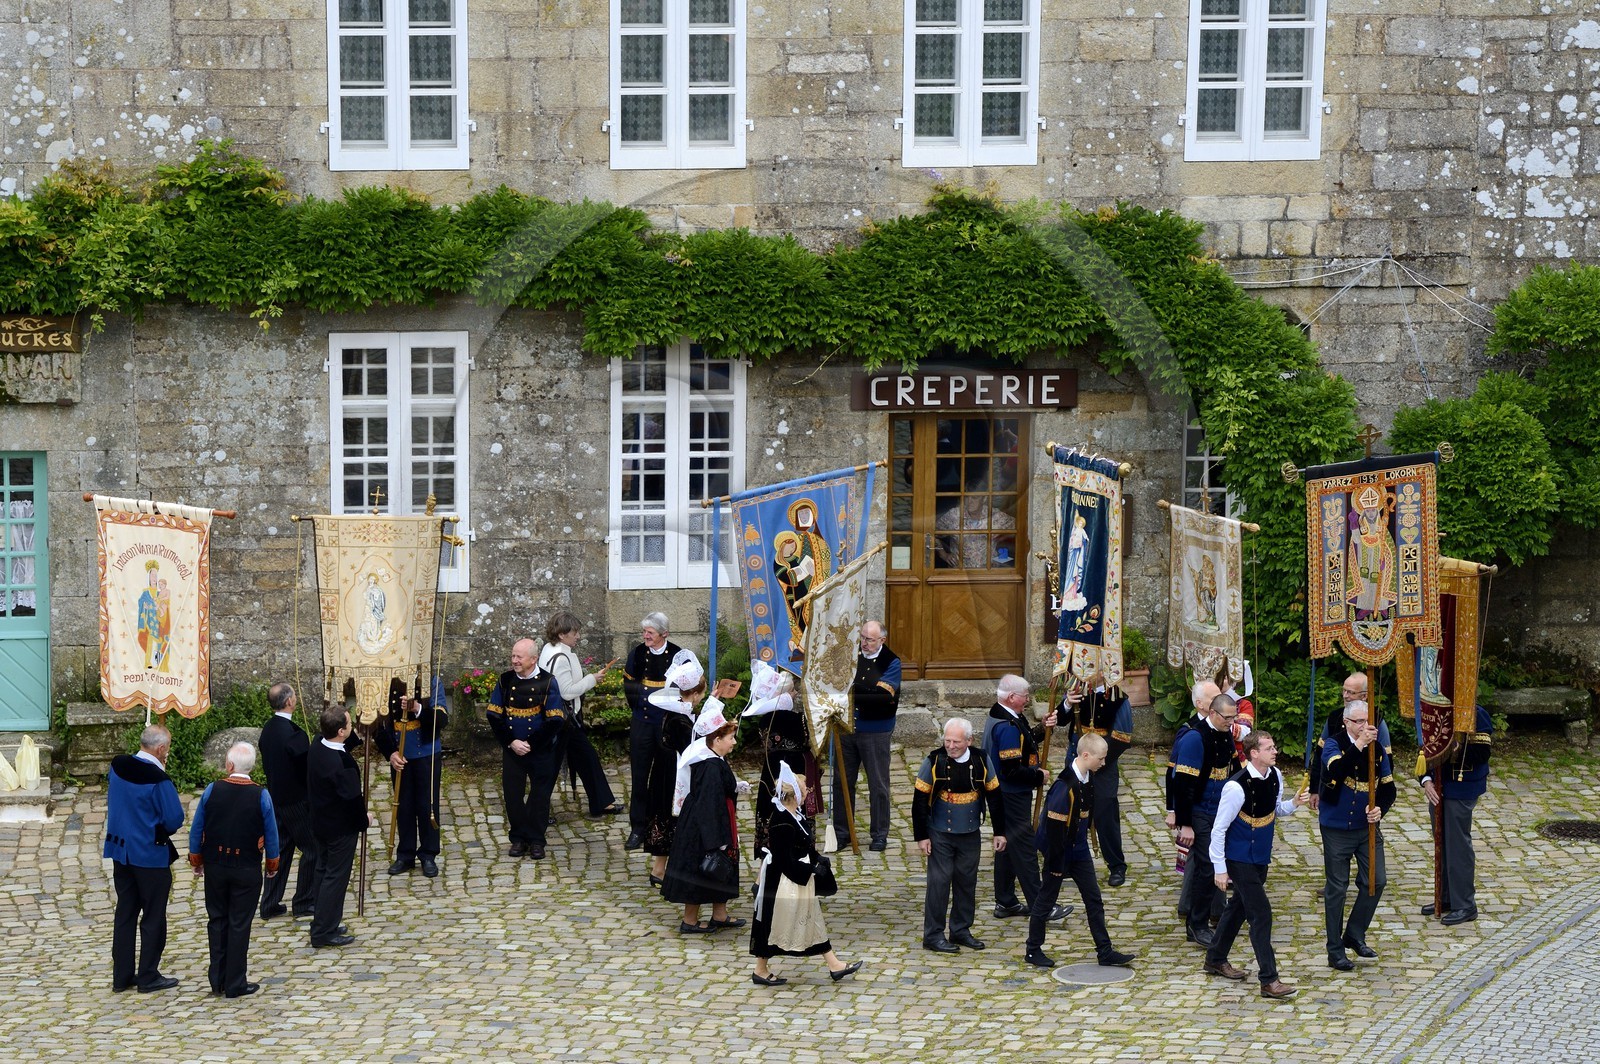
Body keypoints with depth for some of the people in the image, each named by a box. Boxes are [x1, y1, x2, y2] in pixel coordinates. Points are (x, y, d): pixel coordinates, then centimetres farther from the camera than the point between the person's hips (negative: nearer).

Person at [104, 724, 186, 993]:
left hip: (120, 851, 7)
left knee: (125, 912, 14)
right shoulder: (157, 779, -22)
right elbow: (175, 819, -19)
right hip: (151, 855, -6)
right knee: (153, 917, 6)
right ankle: (148, 976, 11)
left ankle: (122, 976, 18)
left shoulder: (117, 766, -2)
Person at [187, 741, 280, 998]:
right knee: (239, 924, 4)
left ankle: (217, 979, 18)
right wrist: (272, 864, 13)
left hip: (215, 866, 2)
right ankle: (235, 984, 8)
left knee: (217, 920, 15)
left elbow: (196, 830, 0)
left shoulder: (212, 791, -8)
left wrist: (196, 860, 14)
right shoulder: (261, 796, -11)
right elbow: (271, 834, -2)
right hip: (247, 869, -2)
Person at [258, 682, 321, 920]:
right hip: (296, 800, -8)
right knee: (311, 849, 6)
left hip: (276, 799, 8)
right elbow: (306, 768, -20)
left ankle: (270, 905, 17)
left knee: (280, 848, 15)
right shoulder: (294, 734, -25)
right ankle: (304, 902, 11)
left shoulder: (268, 728, 3)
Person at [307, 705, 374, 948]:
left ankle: (325, 923, 33)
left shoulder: (317, 749, -4)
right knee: (336, 877, 3)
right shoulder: (340, 763, -31)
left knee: (327, 871, 21)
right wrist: (364, 819, -7)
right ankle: (324, 932, 10)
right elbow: (352, 797, -23)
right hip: (341, 827, -9)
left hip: (321, 822, 9)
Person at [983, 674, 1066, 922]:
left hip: (1003, 793, 11)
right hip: (1013, 797, -11)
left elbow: (1023, 742, 18)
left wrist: (1043, 729, 3)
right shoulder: (1007, 727, -26)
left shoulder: (1000, 716, 7)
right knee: (1024, 848, -6)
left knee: (1007, 845, 17)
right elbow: (1012, 770, -28)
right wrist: (1039, 776, -14)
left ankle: (1005, 902, 25)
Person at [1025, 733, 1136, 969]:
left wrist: (1084, 844, 18)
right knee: (1046, 899, 5)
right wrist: (1056, 863, -19)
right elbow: (1054, 825, -23)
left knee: (1093, 899, 9)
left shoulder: (1088, 778, 1)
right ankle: (1033, 951, 18)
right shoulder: (1065, 786, -26)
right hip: (1060, 851, -8)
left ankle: (1105, 951, 16)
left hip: (1079, 850, 8)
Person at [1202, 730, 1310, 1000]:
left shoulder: (1275, 776, -3)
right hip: (1240, 859, -8)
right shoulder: (1237, 787, -26)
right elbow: (1219, 829, -19)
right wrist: (1219, 868, -16)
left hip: (1261, 856, 8)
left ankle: (1215, 959, 38)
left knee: (1239, 906, 21)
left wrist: (1294, 803, -8)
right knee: (1261, 914, -9)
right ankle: (1269, 981, -6)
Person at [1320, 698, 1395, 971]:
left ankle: (1355, 935, 22)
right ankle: (1335, 951, 12)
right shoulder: (1334, 746, -12)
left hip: (1367, 826, 4)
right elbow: (1337, 770, -34)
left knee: (1376, 881, 2)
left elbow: (1388, 787, 2)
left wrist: (1380, 809, -17)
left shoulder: (1379, 749, 0)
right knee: (1336, 888, 3)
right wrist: (1359, 745, -40)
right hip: (1336, 828, -4)